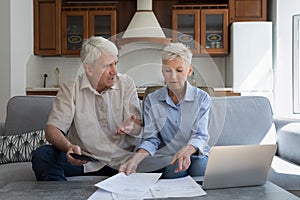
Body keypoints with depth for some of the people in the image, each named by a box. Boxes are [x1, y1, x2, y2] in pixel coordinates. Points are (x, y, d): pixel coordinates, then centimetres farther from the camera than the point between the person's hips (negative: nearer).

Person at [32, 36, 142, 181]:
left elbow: (139, 125, -2)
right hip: (82, 158, -1)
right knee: (41, 156, -23)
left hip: (121, 159, 1)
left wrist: (131, 127, -28)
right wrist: (69, 147, -32)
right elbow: (52, 129, -10)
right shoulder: (70, 89, -2)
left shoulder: (126, 84, 2)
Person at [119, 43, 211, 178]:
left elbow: (201, 135, -7)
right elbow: (151, 139, 0)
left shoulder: (202, 98, 4)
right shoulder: (151, 100, 6)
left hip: (195, 154, 1)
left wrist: (187, 150, -31)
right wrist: (135, 159, -21)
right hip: (165, 156, 0)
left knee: (202, 166, -32)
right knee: (176, 171, -32)